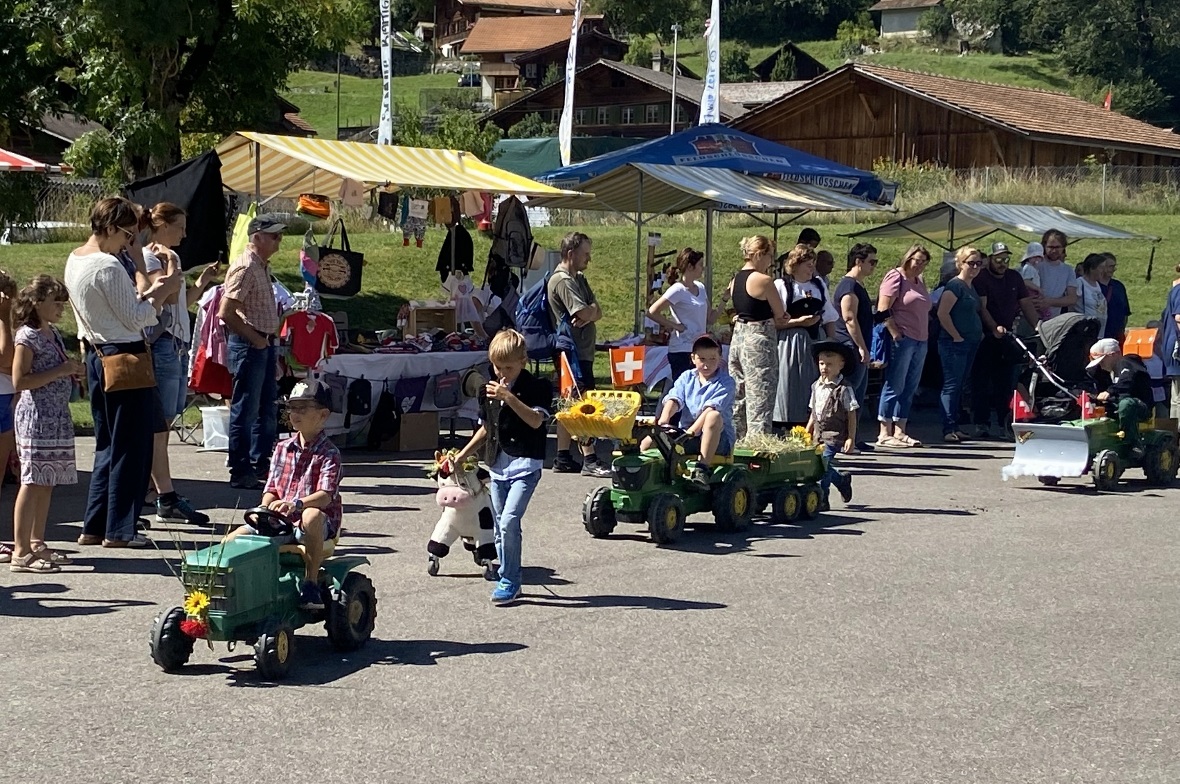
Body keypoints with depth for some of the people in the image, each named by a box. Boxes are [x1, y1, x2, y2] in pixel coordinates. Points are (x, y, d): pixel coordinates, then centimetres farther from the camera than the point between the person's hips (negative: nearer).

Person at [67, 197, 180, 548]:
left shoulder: (74, 261, 10)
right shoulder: (109, 266, -19)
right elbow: (134, 319, -16)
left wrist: (149, 293, 9)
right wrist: (161, 293, -5)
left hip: (96, 357, 9)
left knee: (106, 446, 16)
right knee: (131, 447, 0)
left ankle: (94, 527, 19)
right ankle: (119, 530, 5)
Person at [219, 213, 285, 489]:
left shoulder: (263, 266, 15)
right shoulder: (245, 268, -15)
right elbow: (226, 313, -22)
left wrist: (272, 342, 15)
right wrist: (256, 339, -16)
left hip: (265, 345, 10)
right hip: (248, 345, -10)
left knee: (267, 408, 14)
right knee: (245, 410, -4)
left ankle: (261, 464, 24)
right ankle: (240, 473, 0)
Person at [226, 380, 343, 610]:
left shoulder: (329, 453, -5)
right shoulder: (282, 448, 13)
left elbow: (325, 495, -19)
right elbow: (271, 489, 11)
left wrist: (296, 504, -38)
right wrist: (264, 509, -12)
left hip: (320, 524, -5)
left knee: (311, 516, -43)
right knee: (230, 542, -14)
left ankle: (311, 583, -31)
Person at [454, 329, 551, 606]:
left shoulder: (537, 387, -7)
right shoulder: (490, 389, 12)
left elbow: (536, 420, -21)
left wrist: (509, 397, -29)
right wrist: (463, 454, 17)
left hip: (525, 464, -6)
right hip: (497, 466, 7)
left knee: (509, 521, -17)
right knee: (501, 527, 9)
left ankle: (510, 581, -7)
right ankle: (508, 581, 20)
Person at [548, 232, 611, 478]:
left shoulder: (579, 279, 17)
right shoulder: (562, 281, -14)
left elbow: (596, 312, 8)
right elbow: (585, 313, -22)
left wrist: (588, 314, -13)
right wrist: (592, 311, 0)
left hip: (581, 351, 10)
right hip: (574, 353, -10)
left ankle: (563, 458, 15)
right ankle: (590, 460, -13)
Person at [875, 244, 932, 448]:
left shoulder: (919, 282, 19)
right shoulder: (896, 277, -6)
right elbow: (883, 310, -14)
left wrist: (925, 338, 14)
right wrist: (896, 334, -18)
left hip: (920, 340, 9)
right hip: (902, 340, -9)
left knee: (910, 389, 9)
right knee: (894, 387, -6)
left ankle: (899, 432, 14)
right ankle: (885, 434, -2)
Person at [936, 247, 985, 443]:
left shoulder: (971, 287, 16)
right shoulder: (955, 285, -12)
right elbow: (943, 313, -20)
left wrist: (979, 333, 13)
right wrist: (956, 336, -17)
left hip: (970, 344, 9)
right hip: (954, 344, -9)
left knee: (959, 385, 11)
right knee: (951, 385, -8)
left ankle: (955, 427, 15)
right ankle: (948, 429, -8)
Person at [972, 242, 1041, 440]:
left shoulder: (1014, 277, 12)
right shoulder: (981, 279, -6)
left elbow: (1027, 304, 12)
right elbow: (982, 307, -16)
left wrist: (1038, 327, -1)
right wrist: (994, 328, -30)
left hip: (1007, 337, 5)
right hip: (985, 338, -5)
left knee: (1006, 382, 5)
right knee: (982, 382, -3)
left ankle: (1006, 424, 9)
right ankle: (981, 424, -1)